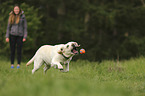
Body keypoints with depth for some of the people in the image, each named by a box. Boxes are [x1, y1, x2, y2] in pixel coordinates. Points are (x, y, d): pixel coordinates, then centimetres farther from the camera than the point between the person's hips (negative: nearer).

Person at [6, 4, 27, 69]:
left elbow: (25, 27, 0)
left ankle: (18, 64, 7)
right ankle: (12, 64, 9)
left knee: (19, 51, -1)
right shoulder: (11, 17, 5)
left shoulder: (22, 17, -1)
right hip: (12, 35, 2)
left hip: (20, 36, -2)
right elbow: (8, 27, 7)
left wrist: (25, 37, -6)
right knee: (12, 51, 2)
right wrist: (7, 37, 0)